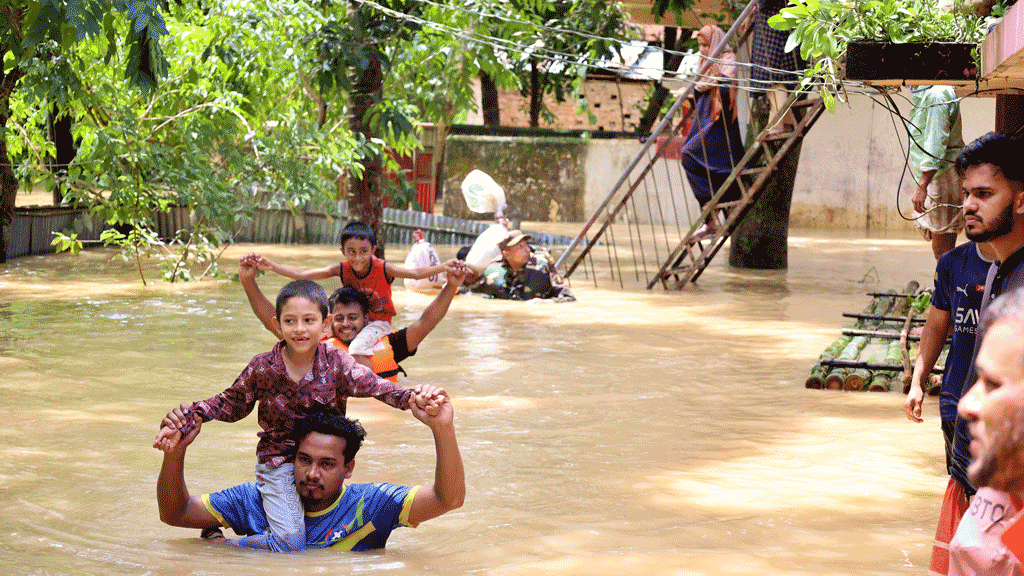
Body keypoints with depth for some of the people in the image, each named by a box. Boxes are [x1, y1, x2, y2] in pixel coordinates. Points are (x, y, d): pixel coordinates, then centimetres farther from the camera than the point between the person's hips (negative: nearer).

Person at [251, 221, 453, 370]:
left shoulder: (383, 269, -20)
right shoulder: (342, 269, -12)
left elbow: (416, 273, -26)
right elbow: (302, 274, -14)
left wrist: (446, 267, -42)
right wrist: (271, 266, -24)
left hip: (378, 321, -6)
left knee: (357, 349, -32)